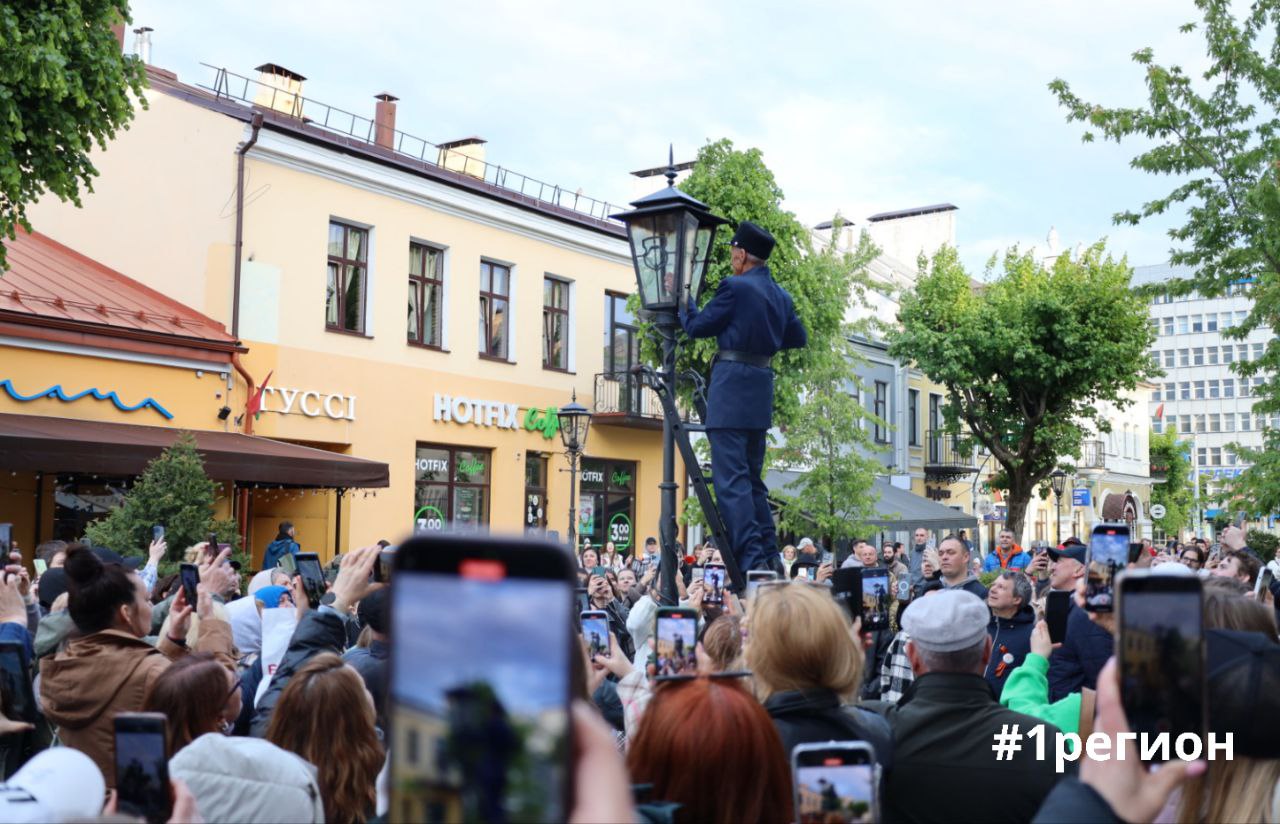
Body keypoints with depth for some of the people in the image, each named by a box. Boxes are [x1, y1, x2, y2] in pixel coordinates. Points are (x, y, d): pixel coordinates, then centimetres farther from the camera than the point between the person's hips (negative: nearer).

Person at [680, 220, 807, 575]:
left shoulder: (735, 287, -10)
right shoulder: (781, 296, 13)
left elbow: (698, 326, -3)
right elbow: (799, 338, 23)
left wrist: (684, 302, 15)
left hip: (732, 386, -8)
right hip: (761, 389, 8)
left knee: (731, 479, -8)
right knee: (752, 478, 15)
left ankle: (751, 559, -13)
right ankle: (769, 557, 15)